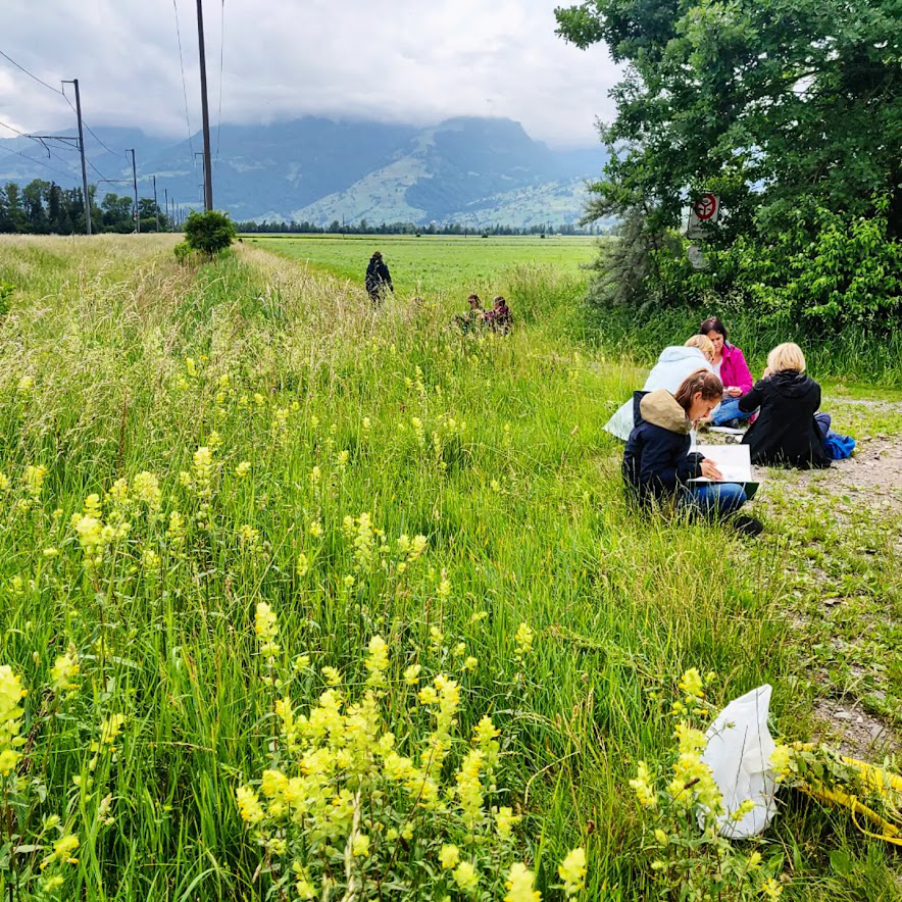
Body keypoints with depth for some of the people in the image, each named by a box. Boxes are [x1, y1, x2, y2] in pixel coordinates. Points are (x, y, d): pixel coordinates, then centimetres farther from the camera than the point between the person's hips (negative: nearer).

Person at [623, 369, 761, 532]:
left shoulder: (669, 408, 5)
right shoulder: (661, 430, -25)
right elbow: (651, 479, -25)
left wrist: (697, 460, 2)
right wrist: (695, 469, -19)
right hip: (658, 498, -10)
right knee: (735, 494, -19)